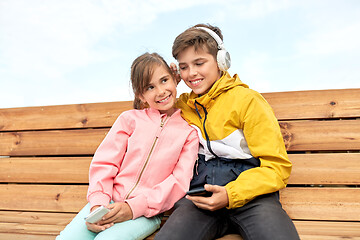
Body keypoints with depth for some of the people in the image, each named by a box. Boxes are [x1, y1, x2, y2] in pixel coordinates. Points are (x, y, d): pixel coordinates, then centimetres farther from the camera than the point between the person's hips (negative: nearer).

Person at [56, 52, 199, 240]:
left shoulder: (189, 133, 6)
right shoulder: (130, 118, 10)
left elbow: (179, 182, -4)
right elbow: (104, 163, 4)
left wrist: (134, 207, -16)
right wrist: (98, 203, -13)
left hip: (146, 212, -2)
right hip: (109, 203, 2)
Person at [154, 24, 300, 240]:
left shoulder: (247, 100, 2)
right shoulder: (184, 104, 16)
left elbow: (278, 167, -1)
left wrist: (230, 194, -16)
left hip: (249, 195, -2)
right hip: (201, 194, 2)